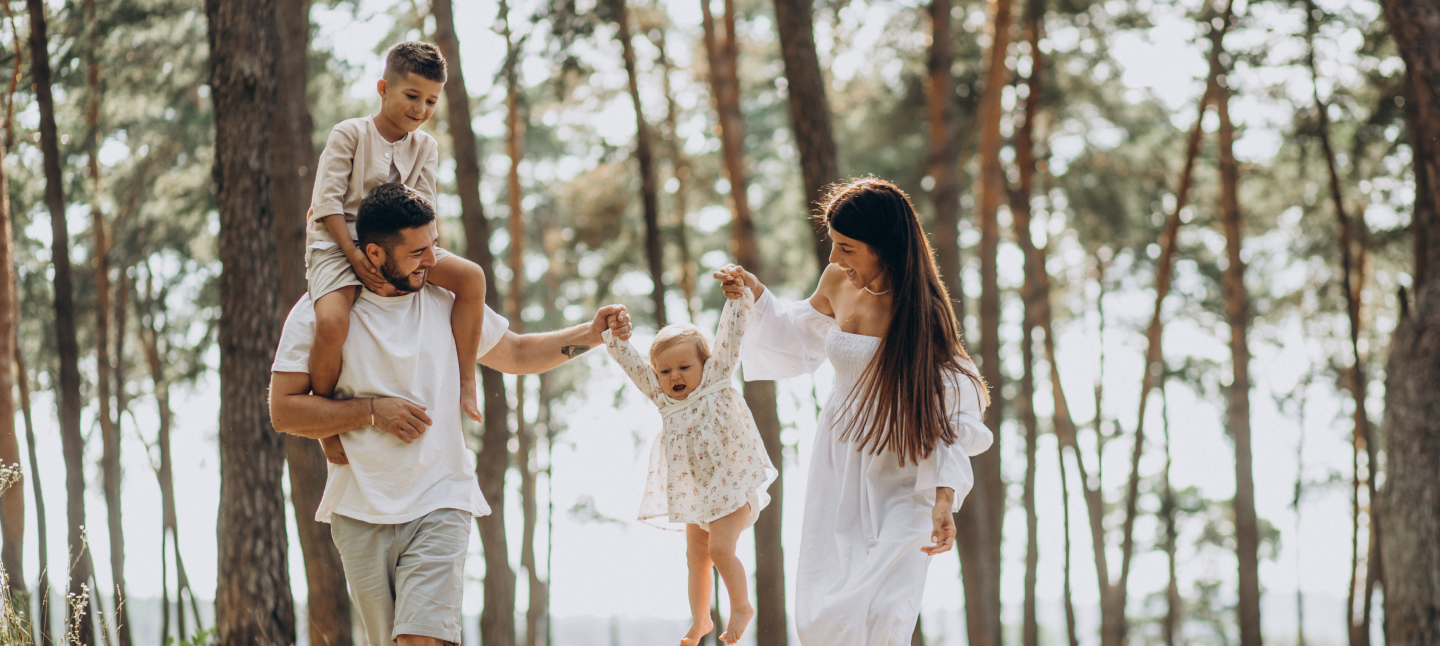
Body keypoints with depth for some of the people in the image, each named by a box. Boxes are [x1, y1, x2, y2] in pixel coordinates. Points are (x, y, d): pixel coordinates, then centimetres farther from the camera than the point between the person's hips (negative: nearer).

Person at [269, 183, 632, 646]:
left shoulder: (446, 302, 8)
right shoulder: (318, 312, -2)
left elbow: (517, 354, 21)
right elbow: (283, 411, -5)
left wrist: (591, 334, 8)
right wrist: (372, 410, -13)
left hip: (439, 507, 0)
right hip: (360, 513, 0)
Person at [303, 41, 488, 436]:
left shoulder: (425, 147, 13)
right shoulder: (349, 135, -2)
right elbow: (327, 201, -8)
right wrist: (354, 256, -20)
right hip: (338, 244, -5)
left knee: (471, 276, -18)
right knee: (332, 324, -35)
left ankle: (464, 380, -8)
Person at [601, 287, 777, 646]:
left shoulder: (715, 378, -6)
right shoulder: (664, 398, 3)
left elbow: (731, 334, -12)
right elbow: (632, 363, 5)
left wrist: (740, 295, -17)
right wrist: (613, 334, -3)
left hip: (732, 482, -6)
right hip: (694, 491, 6)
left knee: (720, 548, -16)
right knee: (696, 554, 9)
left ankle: (741, 606, 2)